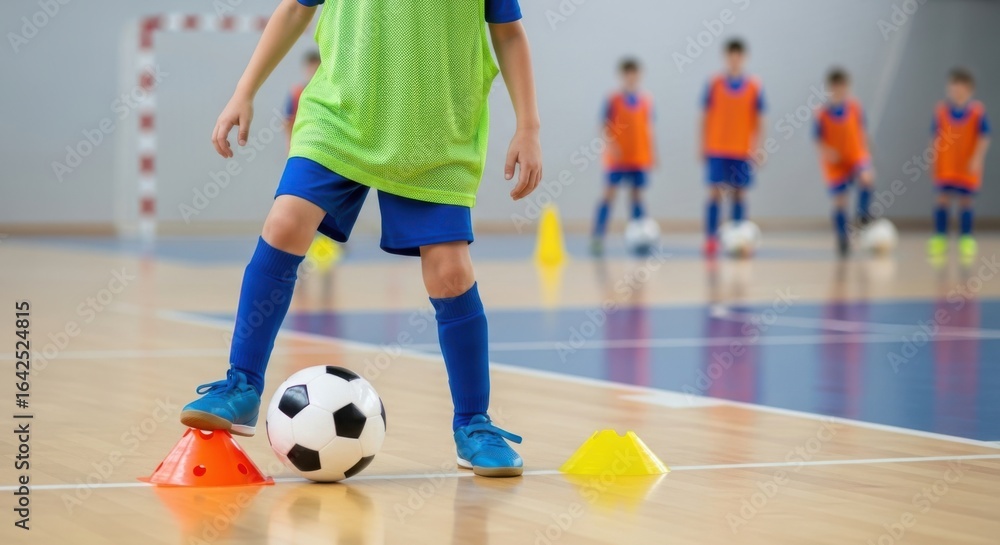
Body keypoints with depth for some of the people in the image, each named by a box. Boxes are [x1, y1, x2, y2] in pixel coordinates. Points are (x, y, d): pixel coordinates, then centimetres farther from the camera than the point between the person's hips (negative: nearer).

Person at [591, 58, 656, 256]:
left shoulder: (646, 101, 7)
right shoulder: (614, 100, -4)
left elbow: (648, 128, 13)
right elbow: (605, 126, -6)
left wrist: (652, 153, 12)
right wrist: (610, 144, -22)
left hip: (639, 157, 4)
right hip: (617, 157, -4)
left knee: (637, 195, 6)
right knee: (610, 193, -7)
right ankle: (597, 238, -7)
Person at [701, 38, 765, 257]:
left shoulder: (754, 87, 2)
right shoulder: (714, 84, 0)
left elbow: (759, 120, 6)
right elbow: (705, 117, 4)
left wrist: (756, 147, -2)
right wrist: (703, 146, 0)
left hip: (742, 151, 1)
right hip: (717, 150, -1)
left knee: (739, 194, 4)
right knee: (715, 193, -7)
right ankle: (711, 239, -5)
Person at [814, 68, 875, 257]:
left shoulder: (855, 107, -4)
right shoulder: (822, 114, -11)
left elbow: (861, 131, 9)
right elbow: (819, 140, -5)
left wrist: (864, 153, 9)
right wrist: (825, 151, -24)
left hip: (857, 157, 1)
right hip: (836, 164, -1)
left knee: (866, 178, -30)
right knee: (840, 202, 3)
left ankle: (863, 213, -7)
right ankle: (842, 241, 18)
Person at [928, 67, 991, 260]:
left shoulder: (977, 111, -7)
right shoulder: (941, 110, -1)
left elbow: (984, 137, -6)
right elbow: (935, 136, 6)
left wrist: (977, 159, -14)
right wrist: (933, 157, 5)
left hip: (968, 167, -1)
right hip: (945, 167, 1)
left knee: (965, 201, 4)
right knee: (943, 199, -3)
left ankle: (967, 239, 14)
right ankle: (940, 238, 4)